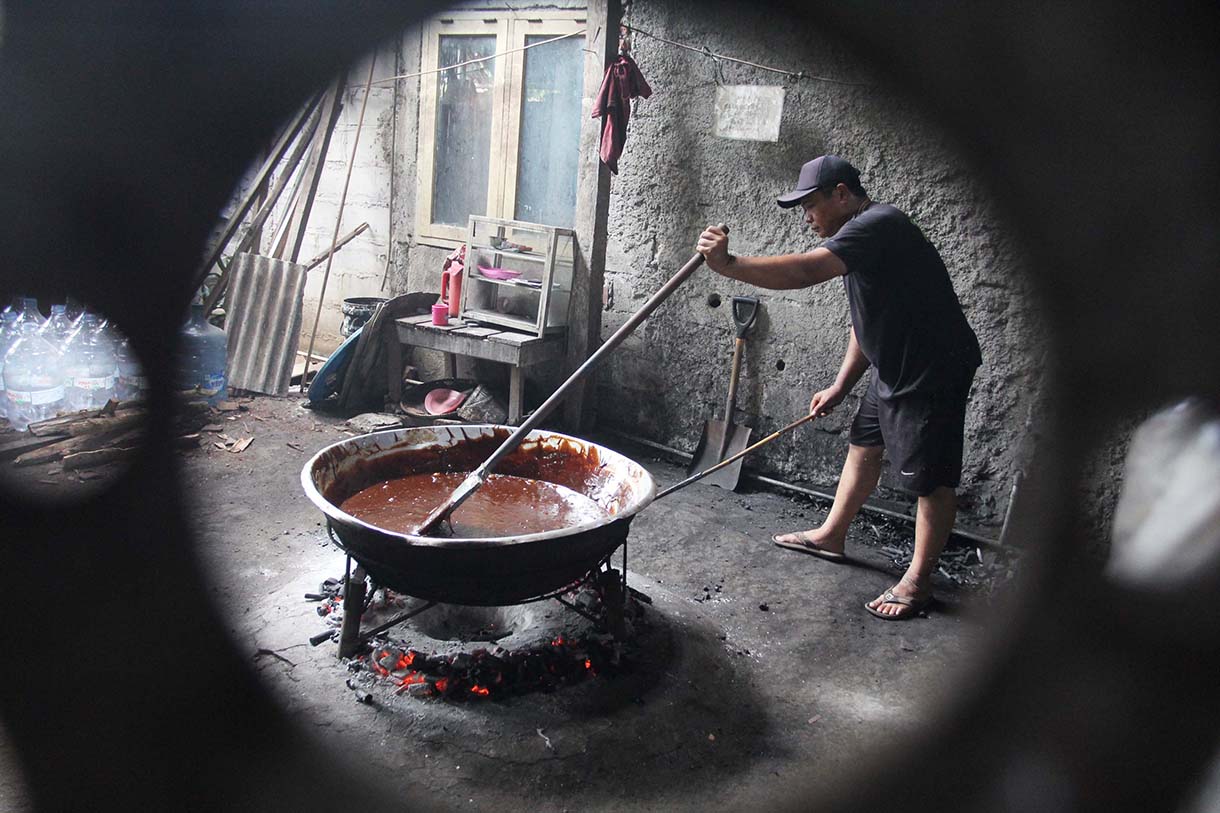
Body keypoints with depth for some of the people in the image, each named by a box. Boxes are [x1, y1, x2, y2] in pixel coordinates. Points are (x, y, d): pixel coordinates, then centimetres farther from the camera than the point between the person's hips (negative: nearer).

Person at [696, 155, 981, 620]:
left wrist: (727, 264, -32)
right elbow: (867, 321, 16)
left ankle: (918, 581, 14)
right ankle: (831, 535, 36)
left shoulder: (877, 226, -22)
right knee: (863, 445, 20)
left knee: (929, 476, 1)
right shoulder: (862, 234, 11)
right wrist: (840, 387, 14)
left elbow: (804, 272, -37)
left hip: (933, 371, -11)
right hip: (894, 364, 11)